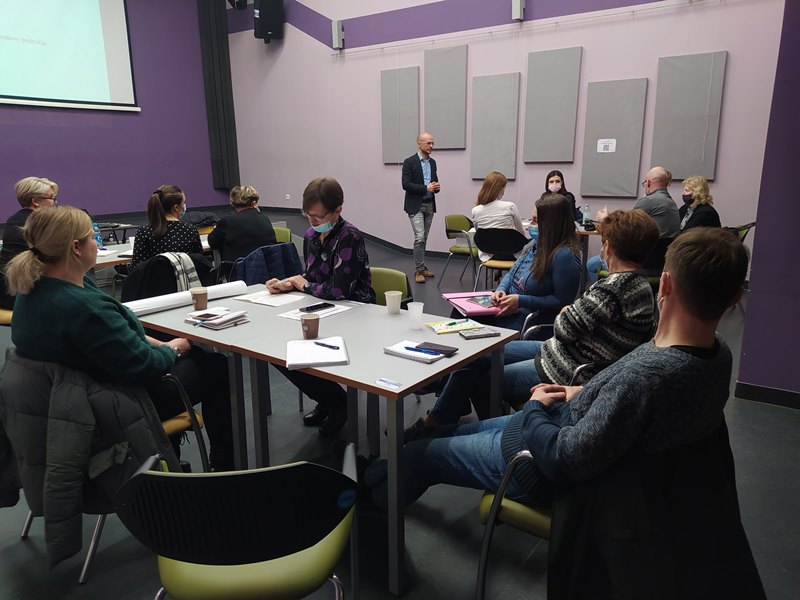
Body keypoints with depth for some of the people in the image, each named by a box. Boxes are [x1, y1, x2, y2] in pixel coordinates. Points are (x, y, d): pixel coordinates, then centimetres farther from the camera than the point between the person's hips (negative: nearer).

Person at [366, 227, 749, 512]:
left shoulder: (646, 374, -39)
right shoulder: (718, 354, -12)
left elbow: (567, 460, -33)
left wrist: (535, 407, -16)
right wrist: (584, 395, 1)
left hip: (545, 467, -8)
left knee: (423, 453, 14)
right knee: (458, 432, 26)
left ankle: (369, 497, 44)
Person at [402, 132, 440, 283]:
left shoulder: (432, 162, 11)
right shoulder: (409, 162, -9)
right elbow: (406, 184, -15)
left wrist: (437, 187, -4)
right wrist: (426, 188, -21)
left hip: (429, 205, 6)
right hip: (415, 205, -6)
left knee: (424, 238, 11)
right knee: (419, 238, -11)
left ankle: (421, 266, 21)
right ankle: (419, 270, -5)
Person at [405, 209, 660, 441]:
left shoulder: (612, 288, -26)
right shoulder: (641, 285, 5)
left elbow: (564, 329, -21)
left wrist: (565, 314, -1)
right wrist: (574, 313, -5)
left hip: (565, 373, -10)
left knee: (482, 381, 2)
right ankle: (436, 420, 19)